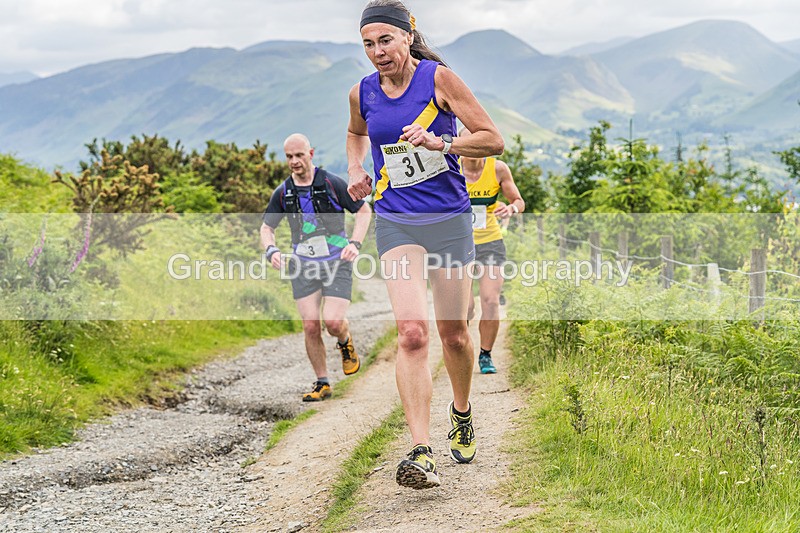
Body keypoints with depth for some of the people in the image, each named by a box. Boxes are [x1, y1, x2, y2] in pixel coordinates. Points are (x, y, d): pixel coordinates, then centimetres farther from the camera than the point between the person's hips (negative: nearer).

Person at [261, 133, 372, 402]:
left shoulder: (332, 184, -6)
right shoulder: (283, 193, 3)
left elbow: (364, 211, 4)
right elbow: (266, 228, 13)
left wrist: (355, 243, -9)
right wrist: (271, 250, -8)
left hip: (336, 262, -3)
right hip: (303, 265, 3)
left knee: (333, 321, -14)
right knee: (310, 326, -5)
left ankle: (346, 343, 23)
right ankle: (322, 383, 9)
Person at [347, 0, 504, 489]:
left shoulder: (438, 78, -7)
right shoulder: (363, 94, 4)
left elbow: (493, 140, -8)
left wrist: (441, 143, -23)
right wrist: (356, 168, 9)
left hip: (449, 219, -1)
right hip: (395, 223, 1)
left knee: (454, 333, 10)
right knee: (411, 332, -17)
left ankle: (462, 412, 41)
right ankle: (422, 453, -22)